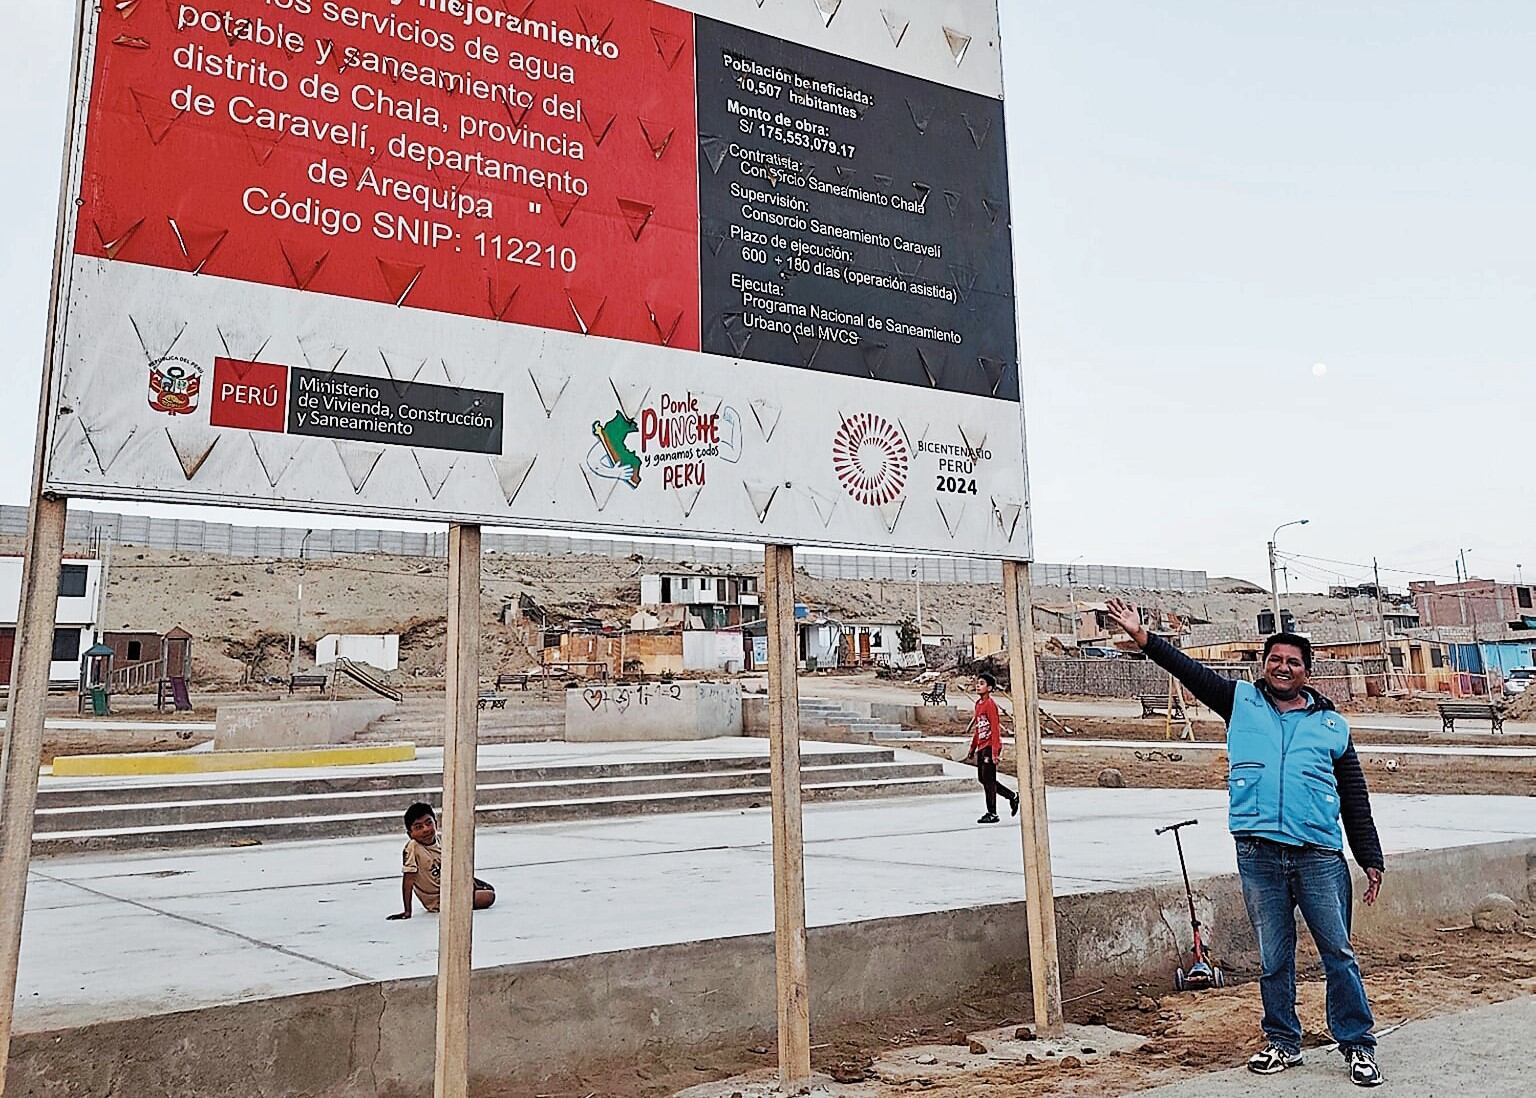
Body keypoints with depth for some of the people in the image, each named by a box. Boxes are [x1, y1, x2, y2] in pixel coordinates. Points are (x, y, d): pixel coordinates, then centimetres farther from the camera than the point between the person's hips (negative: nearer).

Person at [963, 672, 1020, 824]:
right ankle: (1013, 796, 25)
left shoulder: (990, 704, -14)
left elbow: (995, 729, -18)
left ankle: (992, 814, 6)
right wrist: (972, 749, 21)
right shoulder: (978, 703, 13)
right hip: (981, 747, 9)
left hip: (990, 747, -9)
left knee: (988, 779, -4)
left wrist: (995, 752, -23)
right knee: (982, 779, 12)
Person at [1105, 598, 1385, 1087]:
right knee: (1274, 959, 10)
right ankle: (1283, 1042, 23)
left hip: (1320, 857, 0)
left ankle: (1358, 1046, 18)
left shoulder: (1333, 725, 10)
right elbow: (1190, 670, 3)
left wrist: (1371, 859, 11)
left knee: (1338, 954, 4)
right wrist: (1142, 636, -7)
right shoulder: (1242, 702, 10)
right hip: (1259, 854, 0)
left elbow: (1356, 800, 13)